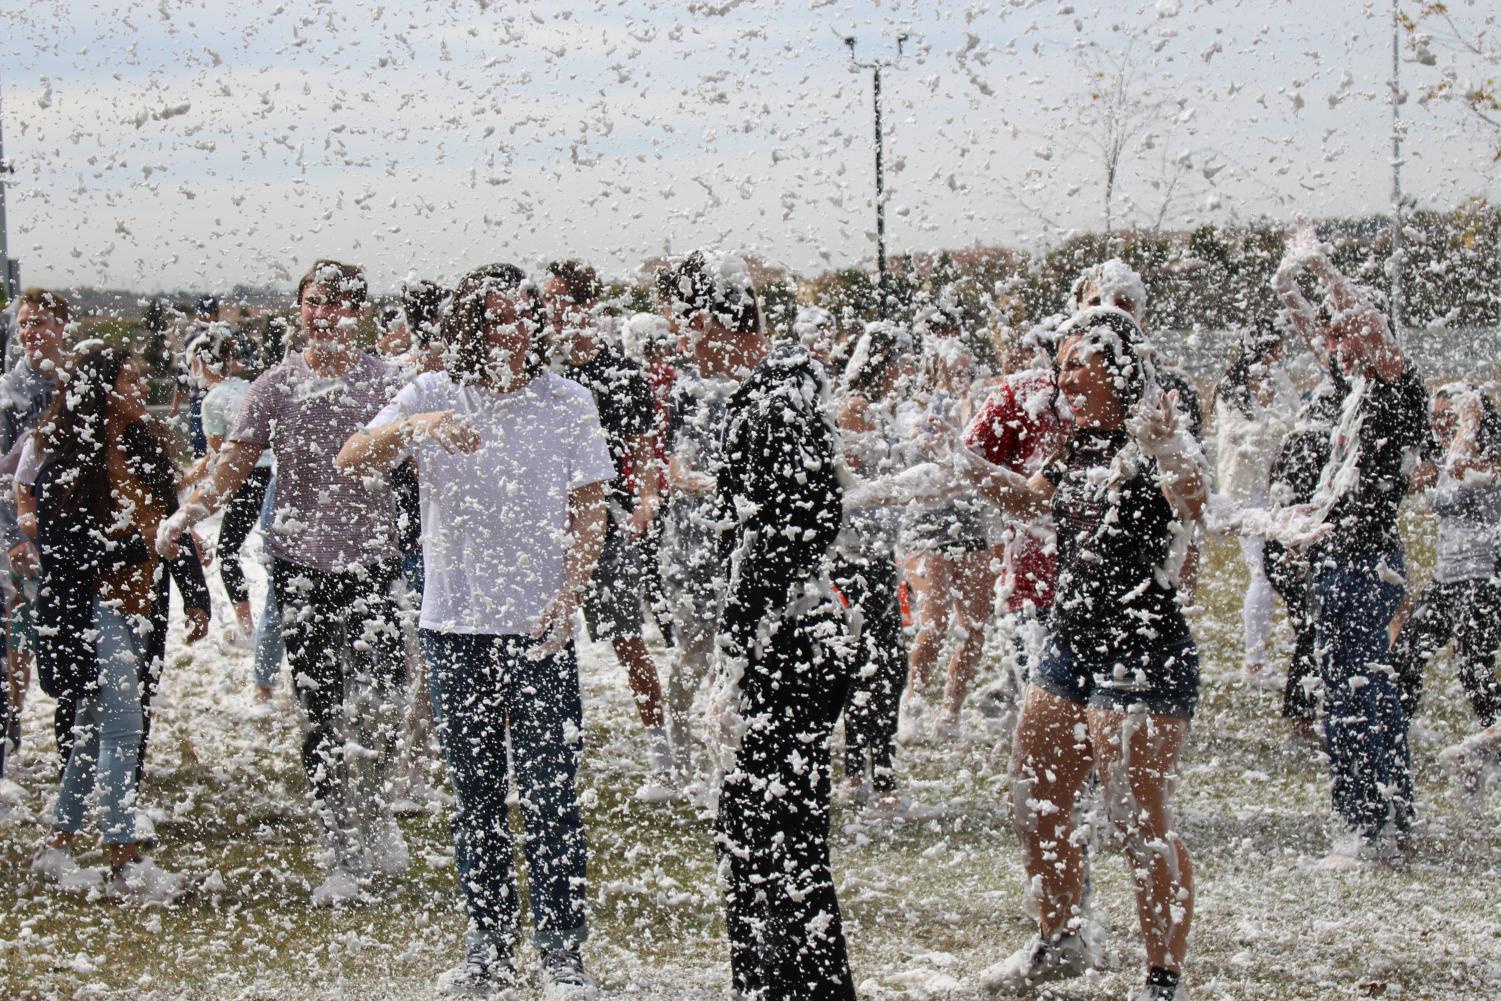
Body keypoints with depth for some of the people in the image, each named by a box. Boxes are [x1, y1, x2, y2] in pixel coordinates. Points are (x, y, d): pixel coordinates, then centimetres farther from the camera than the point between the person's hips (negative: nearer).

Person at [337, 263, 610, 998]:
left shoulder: (568, 403, 3)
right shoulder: (430, 398, 3)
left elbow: (590, 511, 3)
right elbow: (351, 462, -10)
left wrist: (569, 595, -11)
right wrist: (415, 428, -29)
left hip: (540, 631, -2)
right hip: (454, 626, 2)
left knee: (550, 795, -4)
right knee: (474, 797, 10)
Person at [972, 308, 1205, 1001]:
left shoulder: (1154, 442, -14)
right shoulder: (1081, 445, 11)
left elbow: (1192, 502, -36)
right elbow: (1033, 500, 30)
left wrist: (1167, 450, -54)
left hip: (1142, 655, -9)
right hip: (1071, 644, 9)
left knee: (1139, 822, -8)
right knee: (1033, 801, 17)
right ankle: (1061, 942, 36)